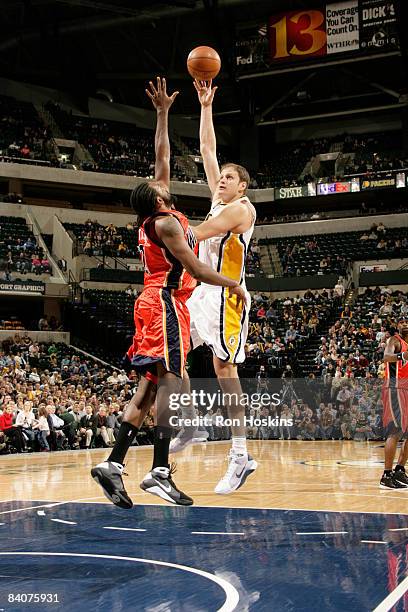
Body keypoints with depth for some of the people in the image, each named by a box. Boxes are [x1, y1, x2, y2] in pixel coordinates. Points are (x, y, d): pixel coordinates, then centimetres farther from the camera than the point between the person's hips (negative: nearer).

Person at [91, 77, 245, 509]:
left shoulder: (154, 215, 15)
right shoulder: (166, 222, -10)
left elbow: (161, 157, 23)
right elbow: (195, 269, -14)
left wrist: (163, 112, 25)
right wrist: (233, 283, -3)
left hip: (153, 303, 10)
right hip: (167, 303, -10)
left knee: (150, 386, 5)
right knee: (169, 381, -15)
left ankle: (113, 463, 0)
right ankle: (159, 471, -22)